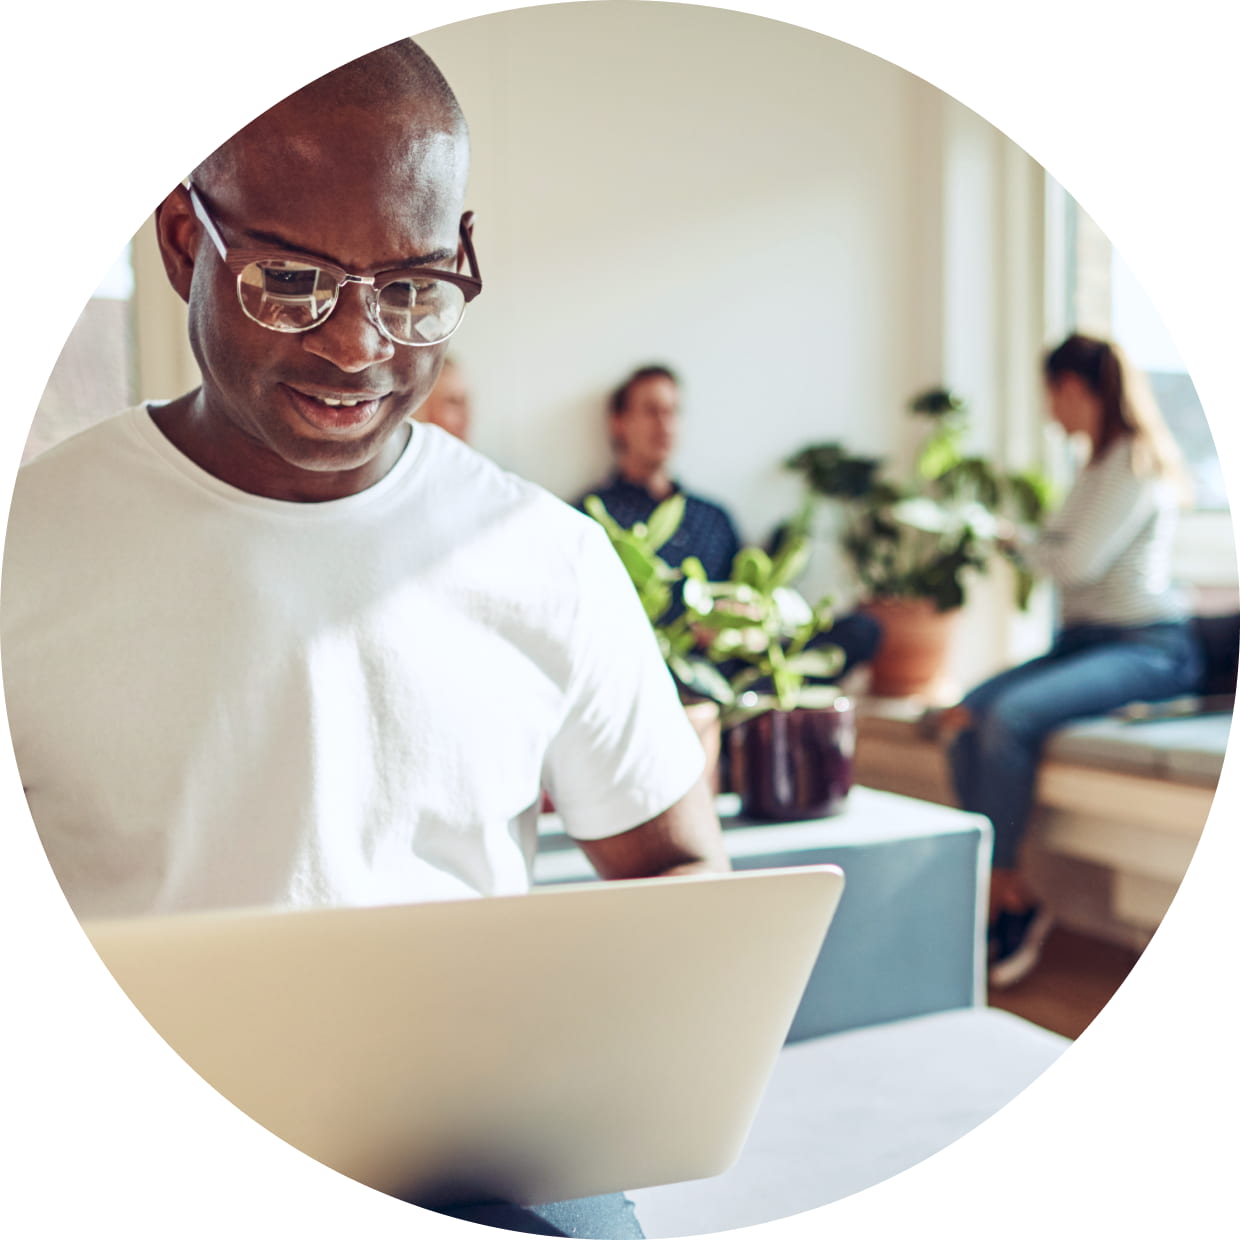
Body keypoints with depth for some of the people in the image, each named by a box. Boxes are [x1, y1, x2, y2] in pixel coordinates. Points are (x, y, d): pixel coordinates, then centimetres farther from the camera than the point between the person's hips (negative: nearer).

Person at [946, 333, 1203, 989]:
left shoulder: (1136, 458, -8)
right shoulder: (1100, 463, 22)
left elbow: (1080, 561, -15)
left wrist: (1018, 542, 1)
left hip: (1146, 646, -9)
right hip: (1086, 639, 9)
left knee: (1012, 715, -30)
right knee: (967, 715, -14)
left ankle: (1003, 893, -19)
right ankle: (1011, 901, -19)